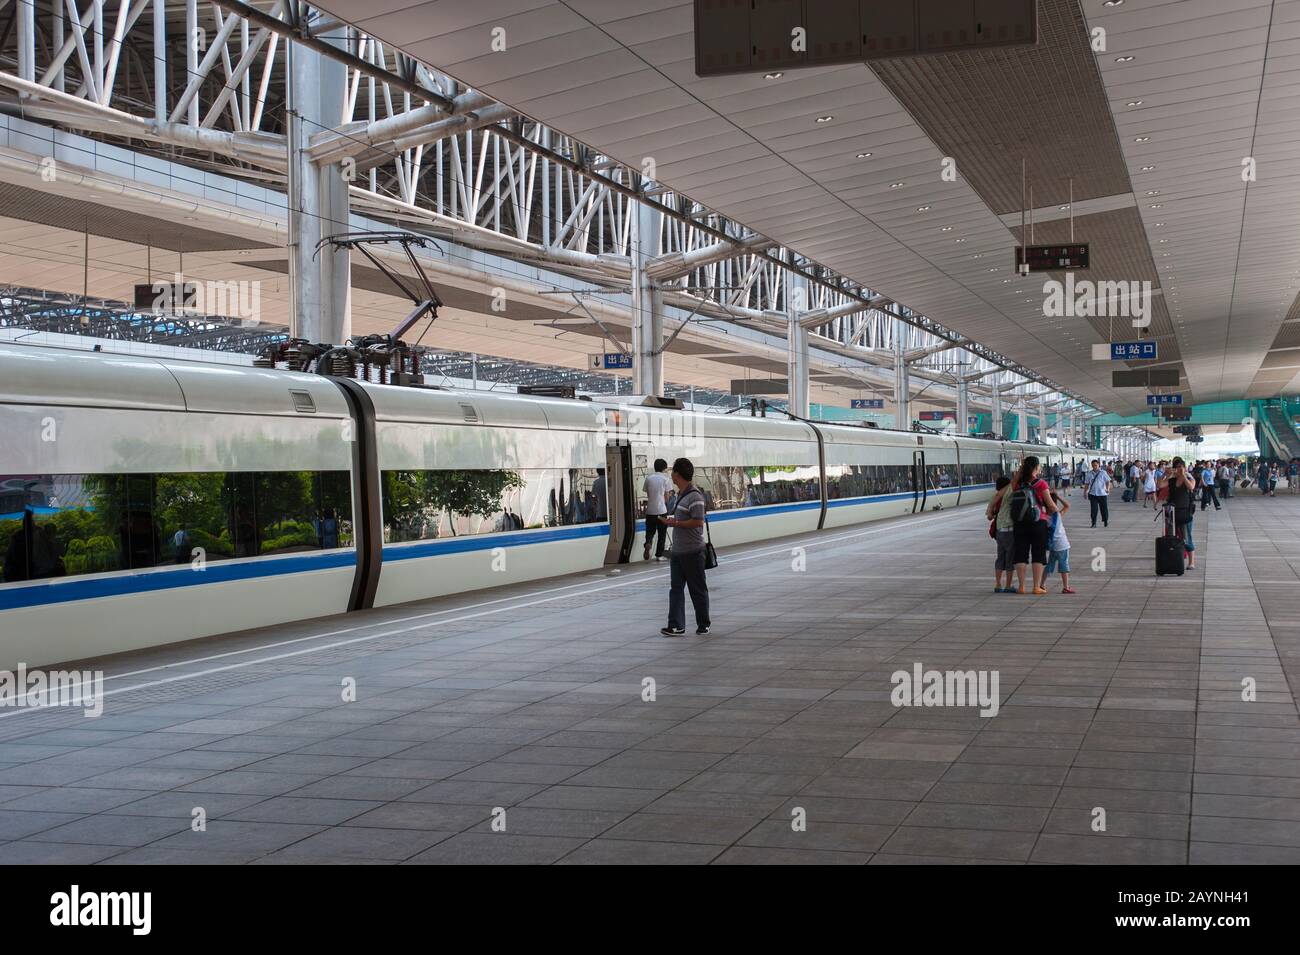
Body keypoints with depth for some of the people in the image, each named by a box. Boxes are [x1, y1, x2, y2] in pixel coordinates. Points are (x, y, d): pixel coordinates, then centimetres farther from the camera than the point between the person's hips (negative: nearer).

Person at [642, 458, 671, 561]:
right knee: (662, 533, 8)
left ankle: (648, 543, -16)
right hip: (661, 509, -2)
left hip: (650, 509, 2)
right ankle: (659, 555, 11)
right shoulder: (665, 478, -4)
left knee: (650, 530, 14)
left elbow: (647, 493, 6)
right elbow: (667, 495, -2)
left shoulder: (648, 477, 4)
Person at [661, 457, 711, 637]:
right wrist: (672, 521, 8)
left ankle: (704, 624, 16)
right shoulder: (680, 495, 14)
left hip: (692, 551, -9)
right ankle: (676, 625, 1)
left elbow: (699, 521, -22)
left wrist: (676, 523, -17)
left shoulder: (694, 496, -16)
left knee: (698, 589, 4)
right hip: (677, 550, 9)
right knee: (675, 588, 2)